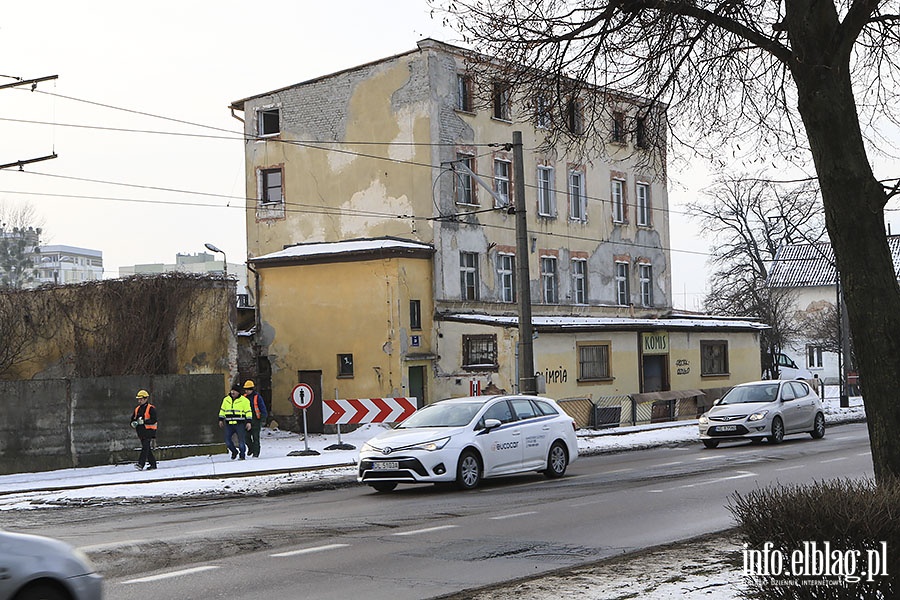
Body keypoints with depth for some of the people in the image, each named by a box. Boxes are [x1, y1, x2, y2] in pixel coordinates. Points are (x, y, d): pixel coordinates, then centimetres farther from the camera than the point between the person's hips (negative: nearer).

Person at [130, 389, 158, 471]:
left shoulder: (151, 408, -7)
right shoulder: (137, 409, 15)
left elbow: (154, 420, -15)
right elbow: (132, 419, 20)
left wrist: (143, 421, -24)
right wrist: (134, 423, -4)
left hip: (149, 431, -7)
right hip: (141, 432, 7)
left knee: (145, 447, -16)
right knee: (147, 448, 10)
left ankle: (140, 464, -24)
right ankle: (152, 464, 17)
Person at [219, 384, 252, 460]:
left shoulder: (244, 400, -1)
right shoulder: (226, 399, 11)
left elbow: (248, 412, -2)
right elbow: (222, 410, 19)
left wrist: (248, 422, -9)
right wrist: (221, 419, 14)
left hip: (240, 424, -4)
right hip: (229, 424, 4)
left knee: (241, 441, -3)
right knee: (227, 441, 1)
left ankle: (242, 455, 10)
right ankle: (234, 452, 25)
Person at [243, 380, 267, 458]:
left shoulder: (257, 397, -6)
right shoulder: (244, 397, 9)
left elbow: (263, 408, -5)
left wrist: (263, 418, -10)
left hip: (256, 420, -5)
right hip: (247, 420, 5)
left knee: (255, 437, -3)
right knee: (246, 436, 2)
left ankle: (255, 453, 2)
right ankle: (251, 448, 27)